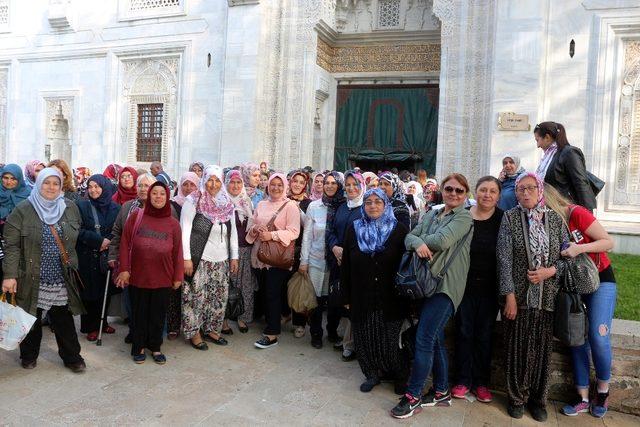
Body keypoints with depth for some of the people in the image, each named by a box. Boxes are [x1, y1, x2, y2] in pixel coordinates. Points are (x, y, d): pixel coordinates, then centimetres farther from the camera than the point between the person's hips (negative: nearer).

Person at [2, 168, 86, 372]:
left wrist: (72, 267, 10)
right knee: (32, 318, 12)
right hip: (32, 278, -2)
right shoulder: (23, 210, -6)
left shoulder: (70, 208, 3)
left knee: (64, 319, 8)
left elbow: (76, 238, 12)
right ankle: (29, 355, 33)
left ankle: (72, 357, 21)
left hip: (62, 279, 2)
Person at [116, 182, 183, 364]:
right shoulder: (136, 216, -3)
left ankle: (155, 347, 27)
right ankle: (138, 347, 28)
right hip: (138, 277, -1)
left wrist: (178, 276, 3)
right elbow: (125, 243, -2)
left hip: (163, 279, 1)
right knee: (139, 314, 12)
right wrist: (124, 269, -7)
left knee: (158, 315, 11)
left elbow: (177, 251, 3)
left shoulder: (173, 223, 0)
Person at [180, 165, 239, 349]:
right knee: (196, 296, -1)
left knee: (219, 296, 10)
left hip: (221, 260, 5)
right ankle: (193, 332, 16)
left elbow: (233, 232, 14)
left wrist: (234, 256, 11)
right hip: (199, 259, -5)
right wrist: (186, 258, -12)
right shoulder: (193, 201, -5)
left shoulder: (227, 203, 9)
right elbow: (185, 230, -8)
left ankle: (211, 329, 26)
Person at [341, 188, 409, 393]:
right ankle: (373, 374, 28)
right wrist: (347, 296, 5)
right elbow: (346, 265, 6)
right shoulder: (354, 229, 5)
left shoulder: (399, 229, -1)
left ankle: (400, 376, 26)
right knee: (365, 338, 7)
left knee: (390, 340, 3)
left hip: (391, 297, -2)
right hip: (362, 297, 2)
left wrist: (404, 292, -6)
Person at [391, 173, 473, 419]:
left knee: (424, 339, -9)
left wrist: (420, 239, -1)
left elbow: (442, 241, -17)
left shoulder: (464, 217, -3)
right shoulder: (431, 215, 16)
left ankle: (413, 396, 1)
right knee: (435, 338, 14)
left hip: (446, 284, -7)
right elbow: (409, 237, 4)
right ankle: (441, 392, 26)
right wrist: (418, 243, -18)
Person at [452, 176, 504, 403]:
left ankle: (481, 382, 23)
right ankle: (463, 380, 20)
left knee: (484, 335, 9)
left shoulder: (503, 219, -4)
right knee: (464, 332, 7)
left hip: (489, 287, 0)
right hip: (464, 284, 0)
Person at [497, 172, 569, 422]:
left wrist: (550, 271, -12)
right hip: (518, 295, -2)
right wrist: (510, 296, -11)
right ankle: (517, 397, 21)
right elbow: (505, 259, -6)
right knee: (517, 347, 4)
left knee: (542, 348, 7)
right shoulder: (510, 218, -1)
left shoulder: (555, 220, 5)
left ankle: (538, 398, 24)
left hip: (548, 296, 2)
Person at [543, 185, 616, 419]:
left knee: (598, 336, -12)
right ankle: (583, 397, 9)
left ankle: (603, 388, 13)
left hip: (600, 279, -4)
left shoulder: (577, 213, -20)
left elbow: (609, 242, -16)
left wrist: (580, 248, -30)